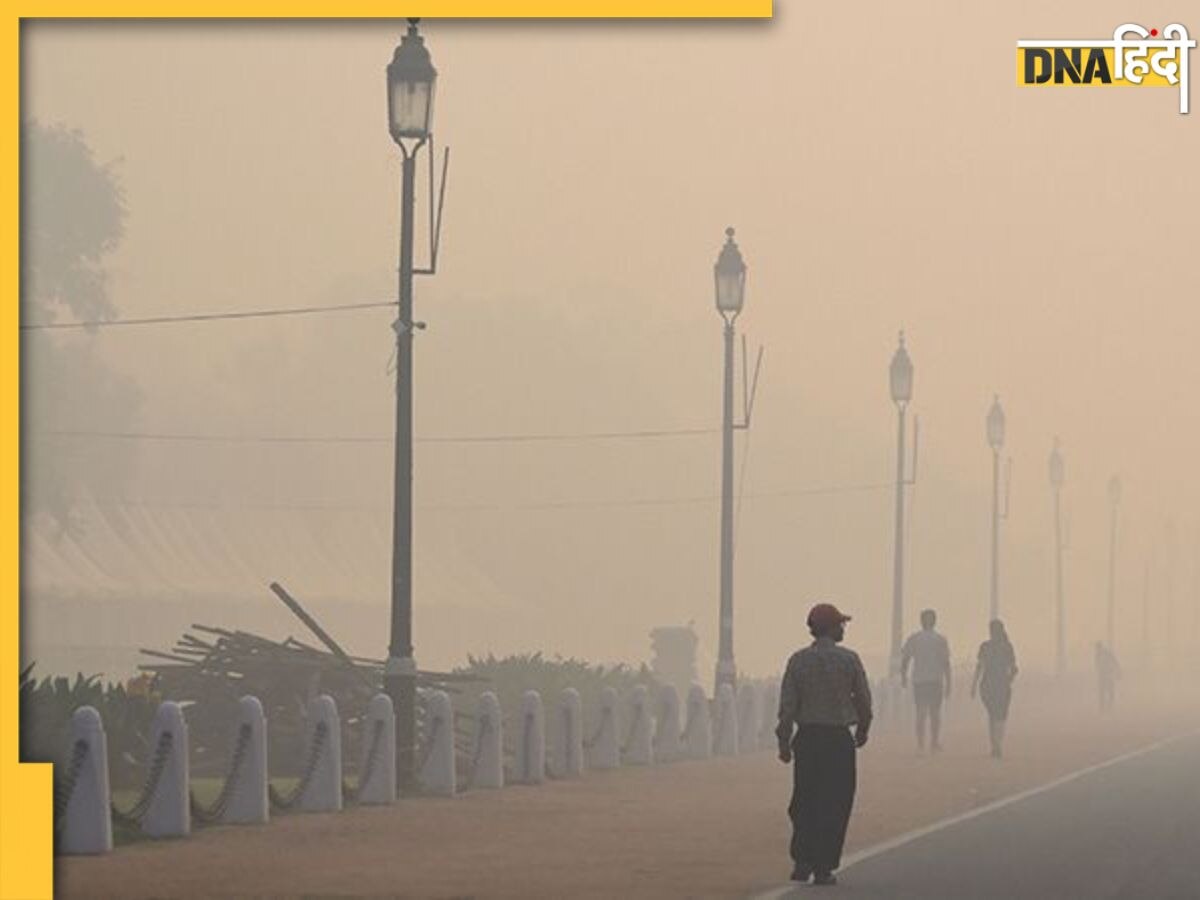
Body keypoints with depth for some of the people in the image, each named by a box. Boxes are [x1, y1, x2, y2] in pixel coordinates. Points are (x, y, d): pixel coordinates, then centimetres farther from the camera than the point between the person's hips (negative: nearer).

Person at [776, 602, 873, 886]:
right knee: (834, 805, 3)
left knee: (804, 802, 12)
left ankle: (802, 863, 6)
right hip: (839, 738, -2)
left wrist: (784, 742, 3)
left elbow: (787, 705, -2)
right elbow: (864, 700, 2)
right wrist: (863, 730, 19)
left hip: (806, 737, 2)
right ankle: (823, 868, 2)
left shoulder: (798, 660, 1)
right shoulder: (849, 659, -4)